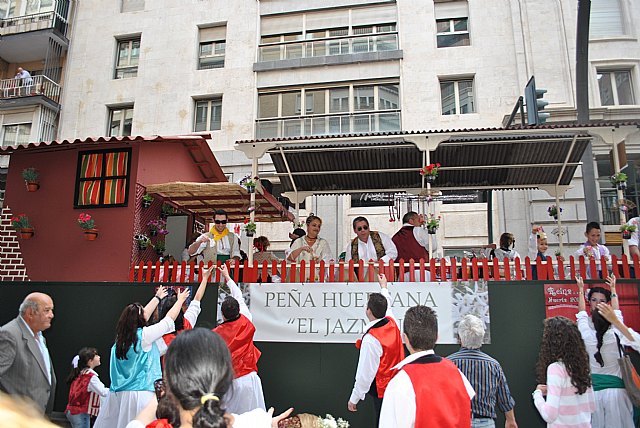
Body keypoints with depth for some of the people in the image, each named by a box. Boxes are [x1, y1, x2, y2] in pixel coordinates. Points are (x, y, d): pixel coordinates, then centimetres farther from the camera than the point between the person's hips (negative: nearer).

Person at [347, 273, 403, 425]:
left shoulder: (370, 339, -25)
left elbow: (365, 373, -21)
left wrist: (354, 399, -9)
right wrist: (384, 286, 39)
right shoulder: (392, 323, -3)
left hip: (382, 391, -7)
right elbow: (387, 305, 21)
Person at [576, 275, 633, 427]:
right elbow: (617, 313, 10)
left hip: (593, 391, 0)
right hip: (616, 390, 0)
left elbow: (582, 313, 9)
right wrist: (613, 288, 26)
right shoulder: (616, 335, -9)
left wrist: (581, 289, 23)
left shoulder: (586, 336, -9)